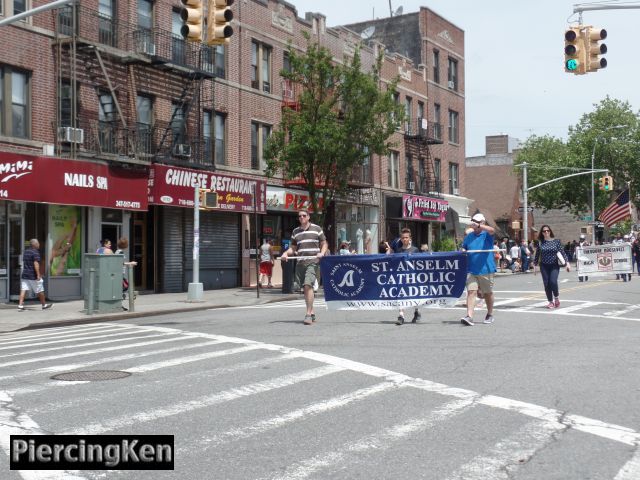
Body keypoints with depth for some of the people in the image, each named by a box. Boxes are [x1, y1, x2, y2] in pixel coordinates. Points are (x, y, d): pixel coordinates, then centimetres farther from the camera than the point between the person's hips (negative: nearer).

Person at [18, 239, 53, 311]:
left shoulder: (26, 252, 14)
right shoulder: (35, 252, -13)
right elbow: (36, 263, -21)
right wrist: (38, 275, -22)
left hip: (25, 275, 7)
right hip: (33, 276, -7)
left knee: (23, 290, 0)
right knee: (40, 291, 7)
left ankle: (20, 305, -10)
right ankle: (44, 305, 20)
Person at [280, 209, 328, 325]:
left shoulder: (316, 229, 6)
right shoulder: (295, 231, 15)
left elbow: (324, 244, 9)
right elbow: (293, 247, 19)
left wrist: (322, 253, -10)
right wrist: (286, 253, -1)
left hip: (312, 262, -5)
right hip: (300, 262, 5)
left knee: (308, 285, -19)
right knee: (305, 288, 8)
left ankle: (308, 314, -18)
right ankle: (312, 313, 21)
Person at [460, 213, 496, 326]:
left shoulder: (487, 234, -2)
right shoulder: (469, 236, 12)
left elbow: (492, 230, -25)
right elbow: (463, 249, 22)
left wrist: (478, 226, -37)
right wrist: (463, 252, -2)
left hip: (486, 270, -3)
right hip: (471, 270, 3)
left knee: (488, 293, 11)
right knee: (471, 292, -9)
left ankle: (490, 315, 29)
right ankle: (469, 316, -16)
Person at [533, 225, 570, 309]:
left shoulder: (556, 241, 1)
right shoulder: (540, 243, 3)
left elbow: (562, 252, 1)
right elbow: (537, 255, 10)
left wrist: (567, 263, -5)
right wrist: (535, 265, 10)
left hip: (554, 265, -2)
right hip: (544, 266, 2)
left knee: (553, 281, -18)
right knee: (546, 284, -1)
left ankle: (556, 297, 8)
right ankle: (550, 302, 13)